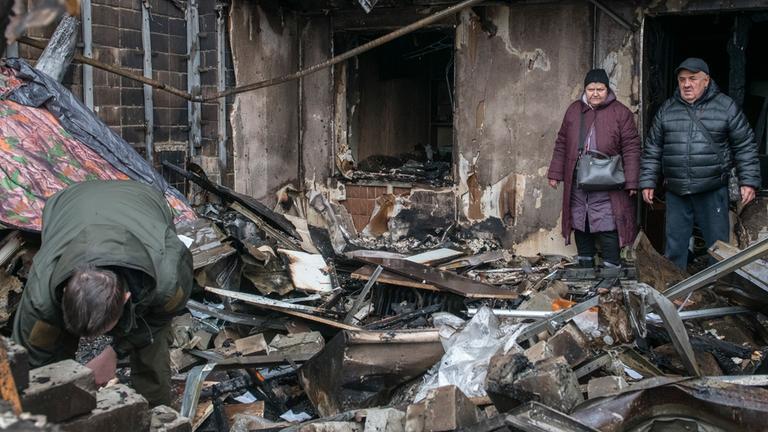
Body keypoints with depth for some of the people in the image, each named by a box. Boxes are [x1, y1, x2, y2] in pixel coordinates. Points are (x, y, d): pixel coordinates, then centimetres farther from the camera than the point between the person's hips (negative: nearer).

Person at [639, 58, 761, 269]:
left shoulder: (726, 106, 2)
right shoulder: (667, 109, 9)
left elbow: (745, 146, 4)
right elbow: (652, 149, 12)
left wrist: (748, 181, -3)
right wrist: (647, 182, 7)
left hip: (713, 191, -2)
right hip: (676, 192, 2)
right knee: (674, 247, 9)